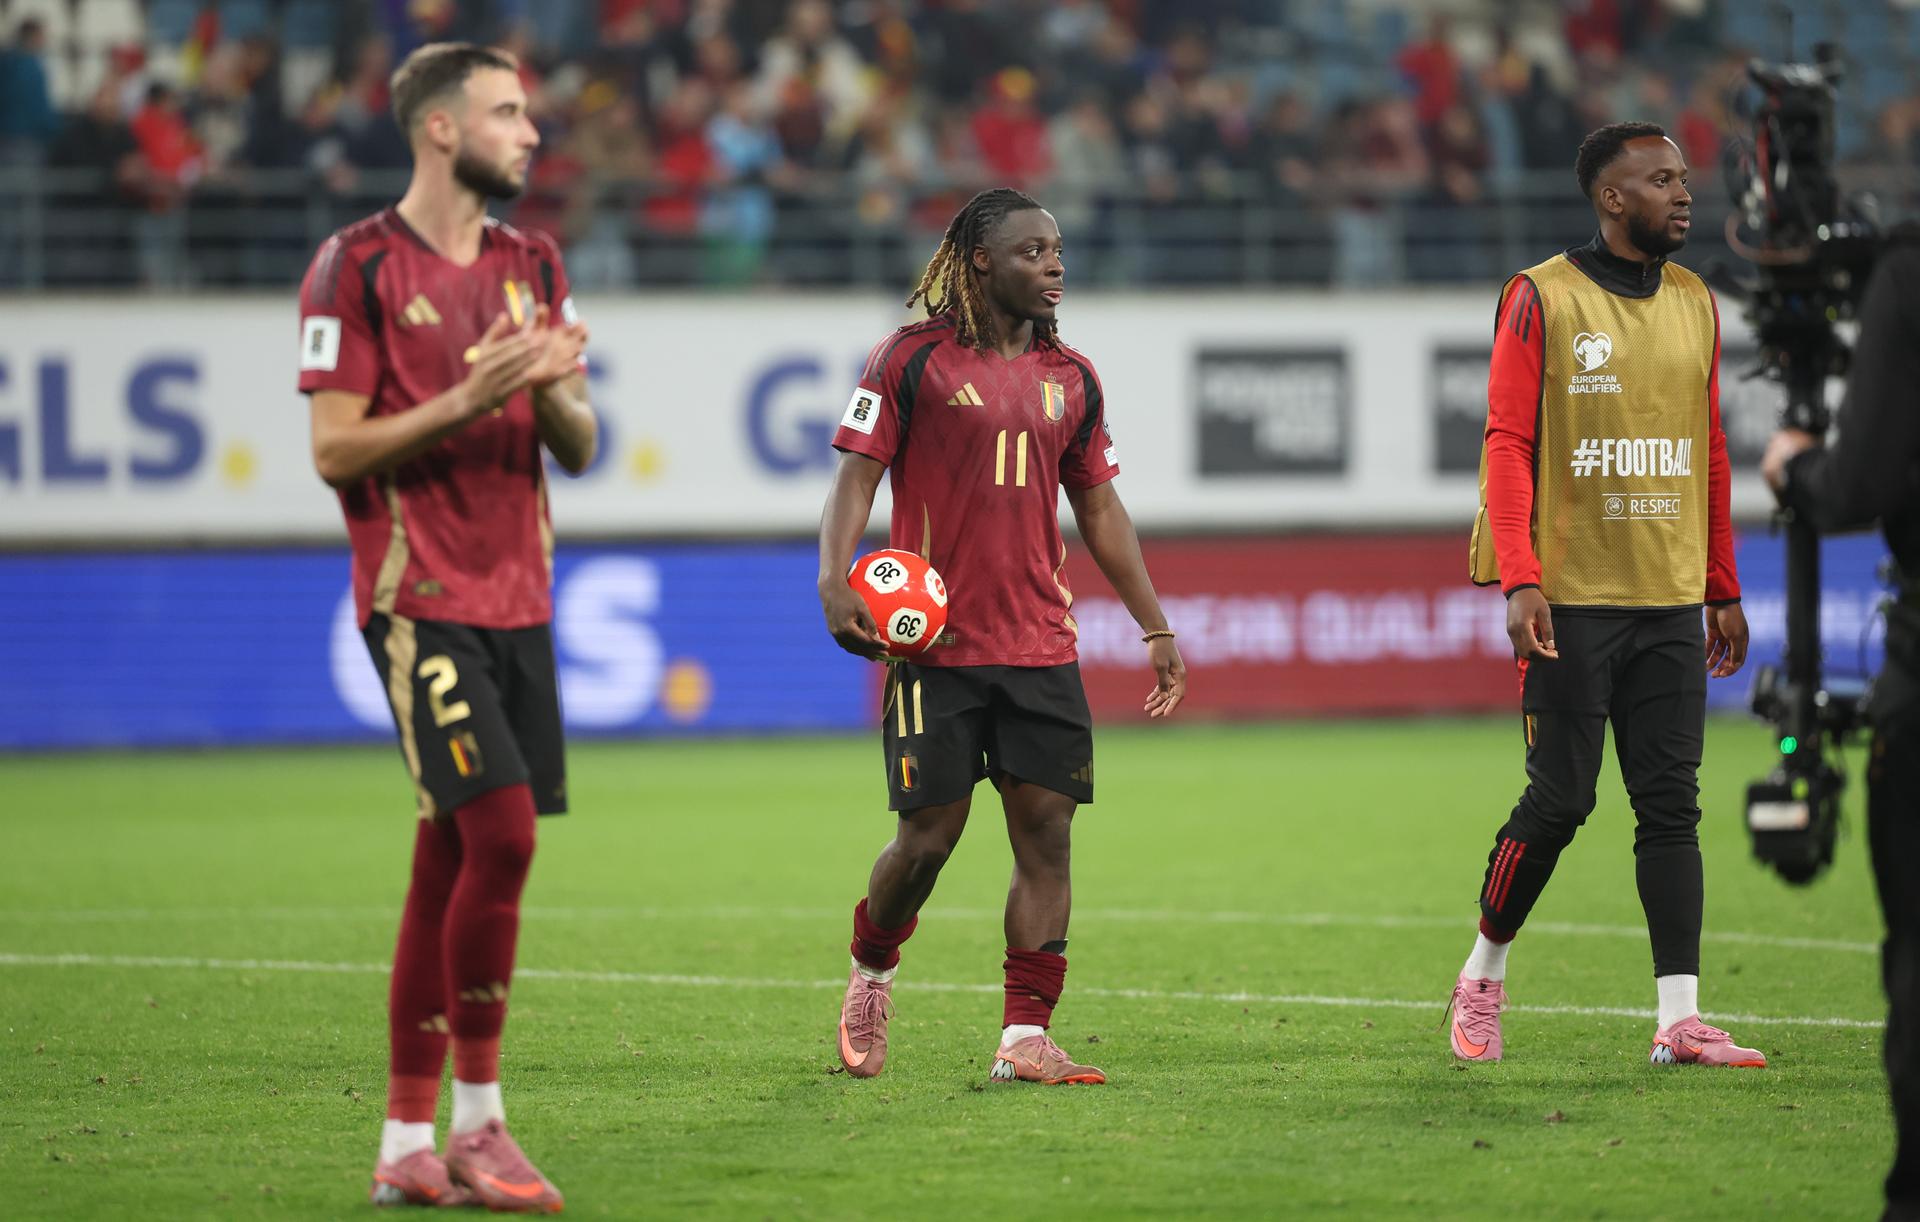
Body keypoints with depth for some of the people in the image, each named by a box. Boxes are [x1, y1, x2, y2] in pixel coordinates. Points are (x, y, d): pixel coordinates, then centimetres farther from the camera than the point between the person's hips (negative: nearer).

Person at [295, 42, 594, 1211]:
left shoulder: (532, 265, 15)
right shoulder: (359, 266, -6)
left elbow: (580, 449, 16)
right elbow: (334, 449, -9)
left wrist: (555, 391, -7)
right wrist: (468, 397, -18)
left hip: (518, 598, 7)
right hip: (421, 597, -7)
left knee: (453, 858, 6)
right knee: (500, 833, -16)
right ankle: (477, 1122, -6)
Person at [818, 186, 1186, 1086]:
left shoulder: (1071, 377, 13)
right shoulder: (912, 360, -2)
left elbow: (1100, 508, 19)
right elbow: (855, 475, -5)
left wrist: (1155, 628, 17)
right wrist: (835, 582, -21)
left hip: (1042, 647, 4)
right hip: (934, 643, -4)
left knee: (1046, 833, -4)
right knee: (928, 837, -3)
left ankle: (1025, 1038, -2)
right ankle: (870, 970, 26)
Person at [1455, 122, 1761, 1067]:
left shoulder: (1694, 304, 13)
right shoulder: (1542, 299, -5)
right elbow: (1507, 446, -8)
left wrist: (1724, 590, 16)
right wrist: (1519, 581, -16)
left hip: (1670, 600, 5)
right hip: (1572, 597, -5)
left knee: (1672, 804, 1)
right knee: (1560, 800, -2)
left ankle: (1679, 1019, 0)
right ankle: (1482, 978, 19)